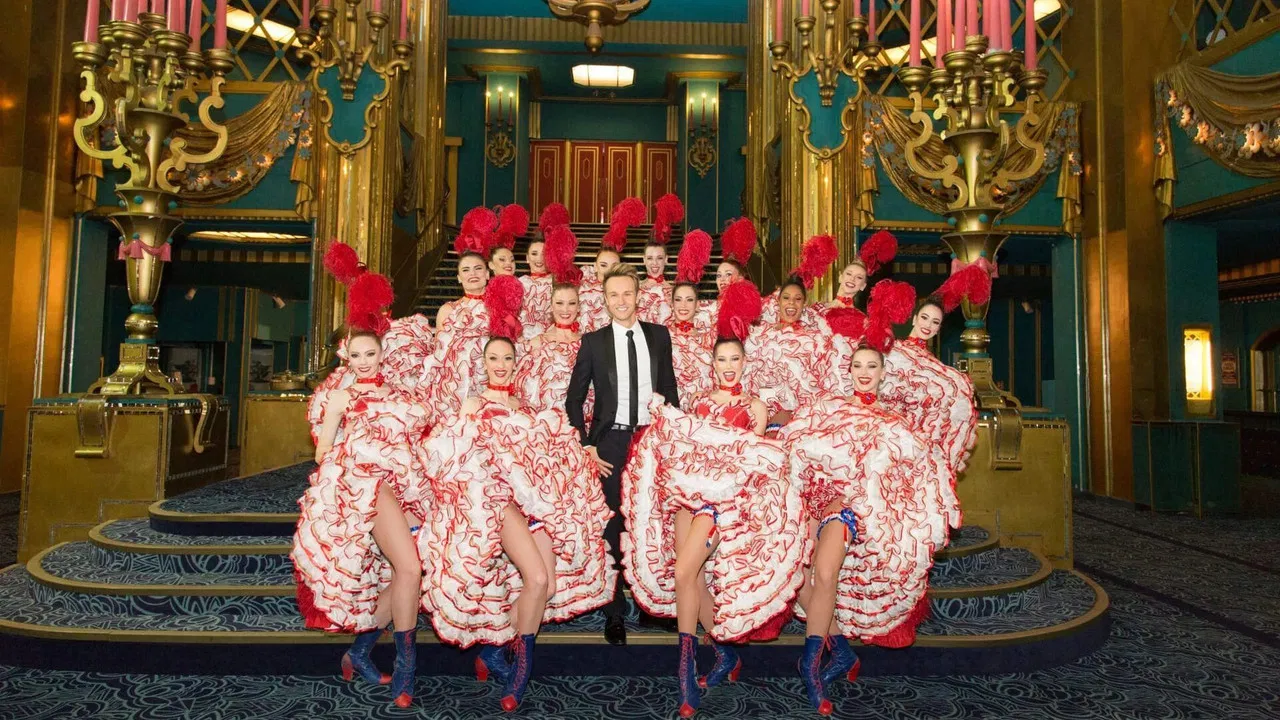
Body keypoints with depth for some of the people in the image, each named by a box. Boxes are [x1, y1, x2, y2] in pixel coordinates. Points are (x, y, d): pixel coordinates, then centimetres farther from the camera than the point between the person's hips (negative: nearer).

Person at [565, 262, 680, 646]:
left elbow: (670, 387, 15)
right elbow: (574, 398, 6)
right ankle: (614, 612, 12)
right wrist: (586, 445, -2)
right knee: (611, 529, 1)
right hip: (611, 442, -1)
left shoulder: (659, 335, 10)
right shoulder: (593, 341, 4)